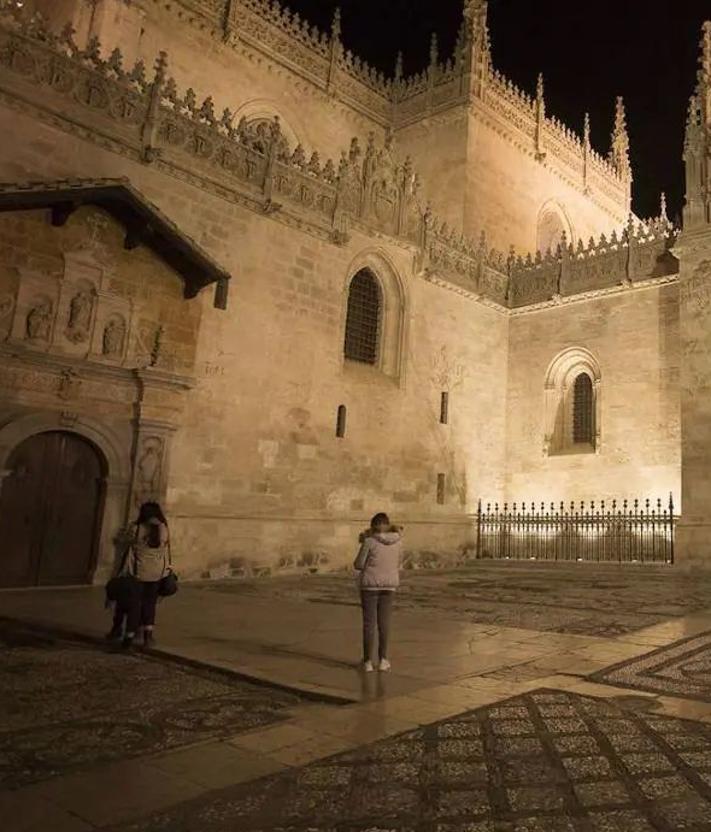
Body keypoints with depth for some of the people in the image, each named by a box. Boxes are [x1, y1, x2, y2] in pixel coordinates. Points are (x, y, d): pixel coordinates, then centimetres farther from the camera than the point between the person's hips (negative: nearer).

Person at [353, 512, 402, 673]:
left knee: (369, 622, 3)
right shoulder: (398, 541, -1)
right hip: (389, 584, 3)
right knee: (384, 622, 11)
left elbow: (358, 565, -8)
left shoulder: (369, 542, -12)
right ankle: (382, 660, 12)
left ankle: (368, 661, 5)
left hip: (370, 584, -3)